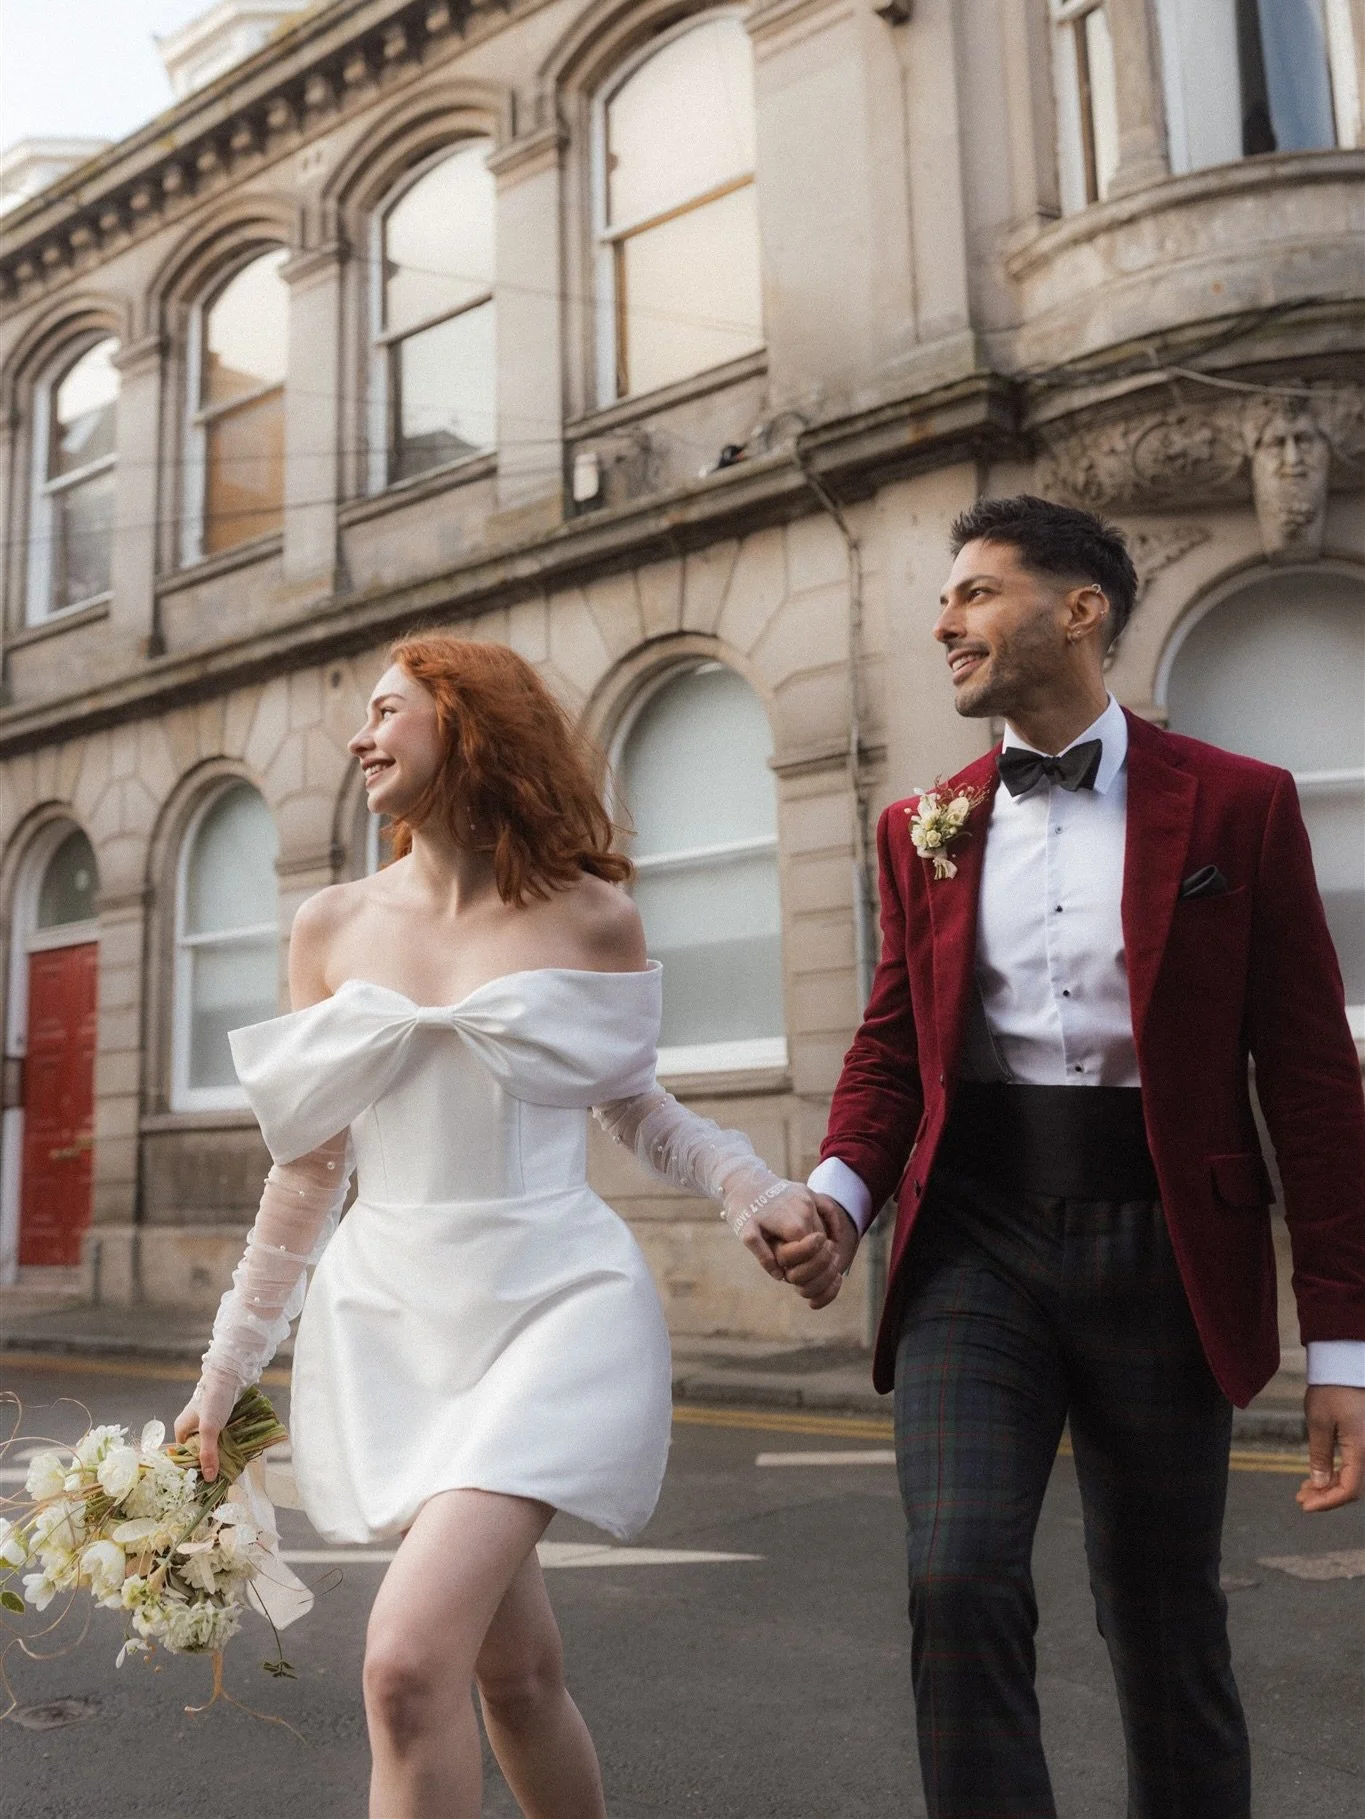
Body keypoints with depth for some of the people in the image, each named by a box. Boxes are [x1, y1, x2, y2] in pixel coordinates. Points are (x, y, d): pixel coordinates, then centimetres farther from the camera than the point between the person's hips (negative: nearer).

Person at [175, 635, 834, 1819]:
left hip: (551, 1306, -3)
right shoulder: (334, 928, 5)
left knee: (410, 1664, -18)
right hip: (393, 1317, 4)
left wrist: (759, 1192, -8)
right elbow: (311, 1167, 10)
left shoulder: (590, 916, -3)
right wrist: (228, 1366, 12)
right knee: (517, 1671, 14)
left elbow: (634, 1106, 10)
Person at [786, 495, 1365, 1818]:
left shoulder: (1235, 805, -1)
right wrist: (837, 1193, -7)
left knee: (1165, 1622, 11)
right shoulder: (922, 829, 10)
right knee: (957, 1582, -13)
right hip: (974, 1238, 2)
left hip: (1159, 1246, -2)